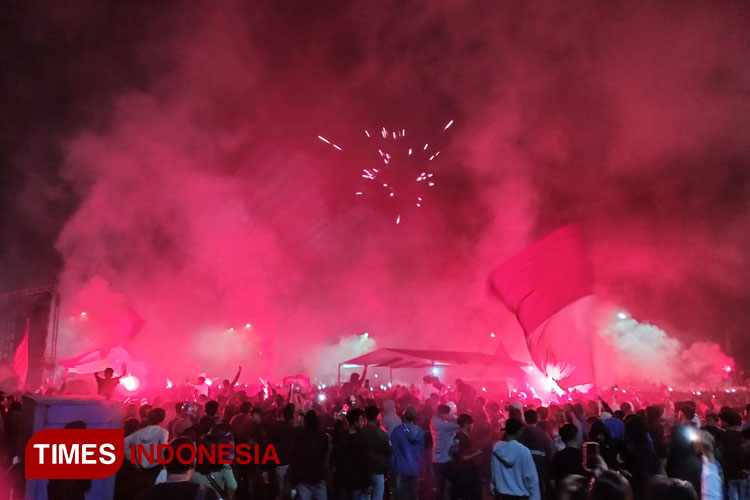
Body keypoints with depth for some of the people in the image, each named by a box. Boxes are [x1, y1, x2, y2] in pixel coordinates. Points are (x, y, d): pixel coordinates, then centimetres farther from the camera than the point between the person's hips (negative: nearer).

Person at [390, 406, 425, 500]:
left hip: (402, 468, -4)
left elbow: (393, 450, -10)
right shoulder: (420, 432, 1)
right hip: (415, 468, 4)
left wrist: (390, 467, -1)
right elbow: (421, 450, 11)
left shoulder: (397, 430, -13)